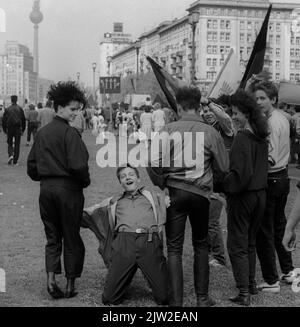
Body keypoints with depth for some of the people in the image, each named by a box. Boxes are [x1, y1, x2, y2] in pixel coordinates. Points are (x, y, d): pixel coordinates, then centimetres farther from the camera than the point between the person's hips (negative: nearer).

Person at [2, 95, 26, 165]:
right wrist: (23, 130, 9)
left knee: (10, 144, 13)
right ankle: (15, 161, 3)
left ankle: (10, 155, -12)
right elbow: (23, 120, 2)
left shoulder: (7, 109, 0)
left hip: (10, 129, 0)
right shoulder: (20, 109, 0)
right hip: (18, 129, 0)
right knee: (17, 145, 4)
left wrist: (4, 130, 10)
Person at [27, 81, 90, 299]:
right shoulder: (70, 133, -13)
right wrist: (85, 182, -4)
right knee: (72, 238, 7)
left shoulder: (42, 133, 8)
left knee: (52, 236, 15)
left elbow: (32, 167, 11)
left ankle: (51, 279, 4)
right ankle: (70, 285, 14)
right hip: (68, 189, -6)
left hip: (46, 189, 6)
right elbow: (78, 165, -21)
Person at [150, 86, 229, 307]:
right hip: (201, 193, 1)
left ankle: (177, 301, 6)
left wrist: (161, 183, 4)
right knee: (201, 245, 18)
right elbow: (223, 168, 4)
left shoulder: (168, 130, -5)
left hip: (174, 191, -1)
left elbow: (154, 162, -13)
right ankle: (202, 298, 24)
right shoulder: (210, 132, -2)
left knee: (174, 248, 6)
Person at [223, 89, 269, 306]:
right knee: (250, 242, 21)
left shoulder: (242, 138, -18)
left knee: (237, 245, 1)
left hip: (243, 196, -8)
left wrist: (225, 186, -12)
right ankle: (251, 284, 31)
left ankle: (244, 294, 1)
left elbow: (240, 173, -24)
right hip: (261, 194, 8)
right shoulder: (261, 137, 7)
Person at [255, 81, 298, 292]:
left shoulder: (271, 123, -18)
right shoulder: (283, 118, 10)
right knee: (279, 225, 20)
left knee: (264, 231, -1)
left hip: (270, 180, -9)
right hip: (283, 177, 9)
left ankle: (271, 281, 5)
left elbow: (271, 158, -24)